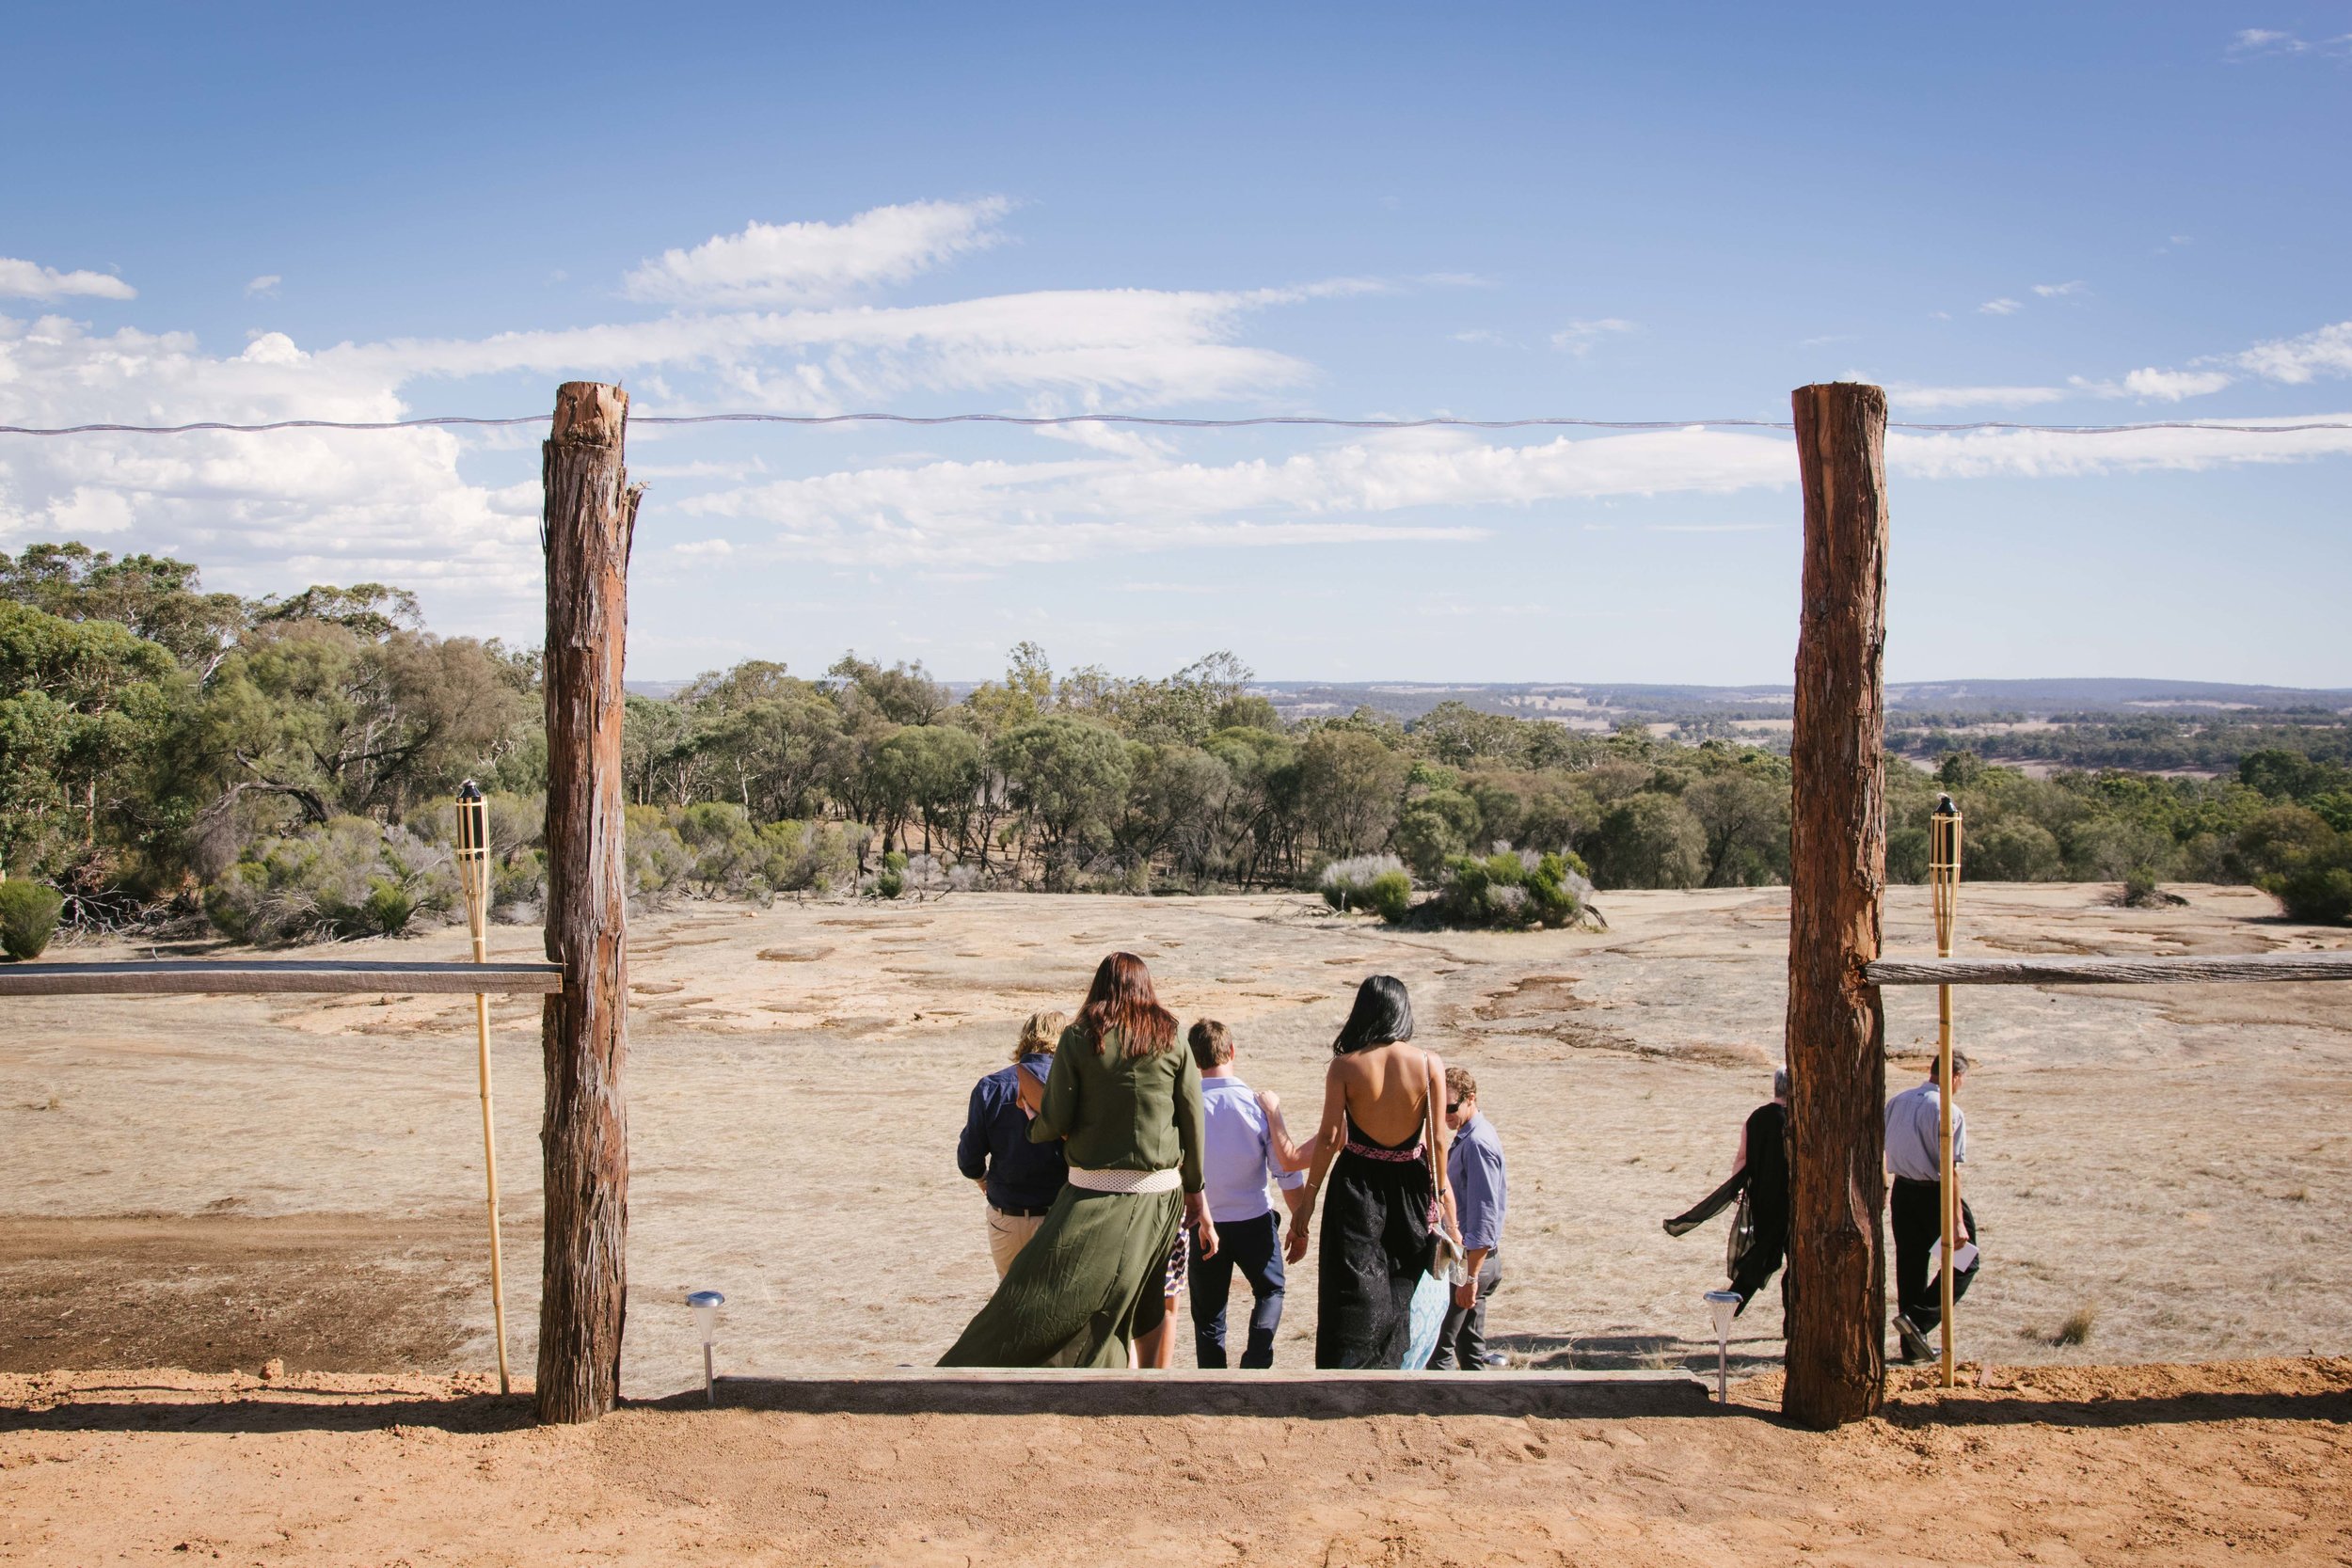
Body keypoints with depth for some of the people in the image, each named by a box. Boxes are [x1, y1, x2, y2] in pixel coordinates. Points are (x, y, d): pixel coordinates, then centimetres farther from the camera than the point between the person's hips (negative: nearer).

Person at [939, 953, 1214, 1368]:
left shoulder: (1079, 1039, -2)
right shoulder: (1171, 1041, 5)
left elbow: (1055, 1123, -5)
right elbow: (1193, 1122, 6)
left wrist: (1031, 1123, 18)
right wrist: (1196, 1193, 15)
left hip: (1097, 1195, -3)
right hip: (1160, 1197, 3)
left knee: (1032, 1306, -2)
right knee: (1113, 1320, 14)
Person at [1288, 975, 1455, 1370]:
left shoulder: (1344, 1065, -9)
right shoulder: (1429, 1064, -6)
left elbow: (1328, 1138, -9)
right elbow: (1437, 1139, -5)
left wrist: (1307, 1204, -2)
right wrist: (1439, 1194, 8)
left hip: (1356, 1185, -1)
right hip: (1409, 1186, 1)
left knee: (1354, 1294, 3)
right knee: (1400, 1289, 17)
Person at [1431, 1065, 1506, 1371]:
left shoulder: (1477, 1142, -20)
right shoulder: (1467, 1136, 11)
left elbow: (1484, 1214, -24)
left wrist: (1470, 1277, -25)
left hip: (1471, 1259, -10)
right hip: (1475, 1257, 10)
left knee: (1438, 1345, -6)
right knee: (1470, 1346, 15)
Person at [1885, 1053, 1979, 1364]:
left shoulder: (1897, 1102, 5)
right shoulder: (1950, 1112, -15)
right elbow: (1950, 1170, -19)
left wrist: (1882, 1186, 24)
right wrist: (1957, 1220, -18)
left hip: (1902, 1191, 7)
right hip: (1934, 1193, -7)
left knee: (1910, 1264, 14)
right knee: (1965, 1261, 8)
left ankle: (1912, 1345, 19)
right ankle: (1918, 1320, -7)